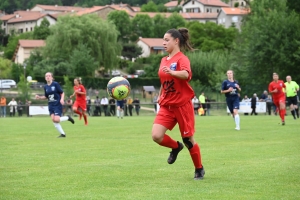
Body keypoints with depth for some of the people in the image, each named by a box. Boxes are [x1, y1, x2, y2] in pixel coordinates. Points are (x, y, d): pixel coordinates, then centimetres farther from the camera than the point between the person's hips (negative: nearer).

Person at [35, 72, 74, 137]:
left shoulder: (55, 84, -8)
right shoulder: (45, 87, 8)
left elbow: (62, 93, -5)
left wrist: (62, 99, -21)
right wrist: (39, 97, 1)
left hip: (57, 104, -6)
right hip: (51, 105, 6)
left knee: (56, 120, -19)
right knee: (53, 119, -6)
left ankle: (68, 118, 11)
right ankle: (62, 134, 5)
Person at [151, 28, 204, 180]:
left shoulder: (182, 58, -11)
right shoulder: (164, 60, 11)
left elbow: (186, 74, -33)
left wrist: (172, 72, -50)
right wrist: (160, 96, 18)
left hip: (182, 105, -6)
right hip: (166, 105, 6)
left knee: (188, 139, 3)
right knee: (156, 136, -13)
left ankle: (199, 169, 24)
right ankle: (176, 147, 19)